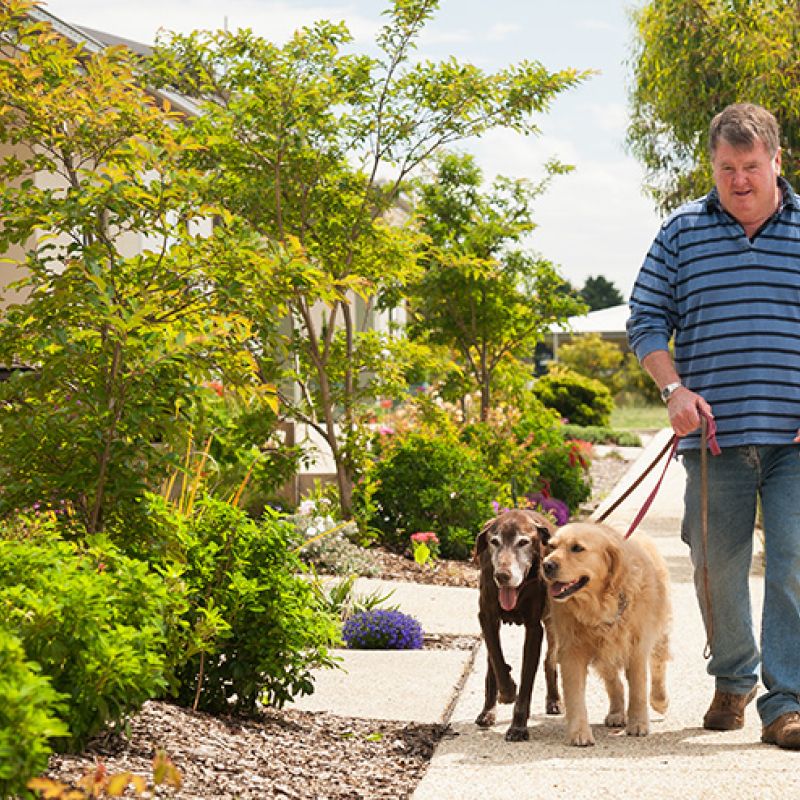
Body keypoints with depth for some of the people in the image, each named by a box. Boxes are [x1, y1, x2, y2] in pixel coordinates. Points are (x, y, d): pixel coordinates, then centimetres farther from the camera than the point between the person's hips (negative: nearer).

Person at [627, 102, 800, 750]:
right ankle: (733, 680, 29)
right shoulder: (683, 232, 7)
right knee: (717, 568, 9)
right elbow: (647, 320, 9)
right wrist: (674, 388, -6)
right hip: (713, 432, 1)